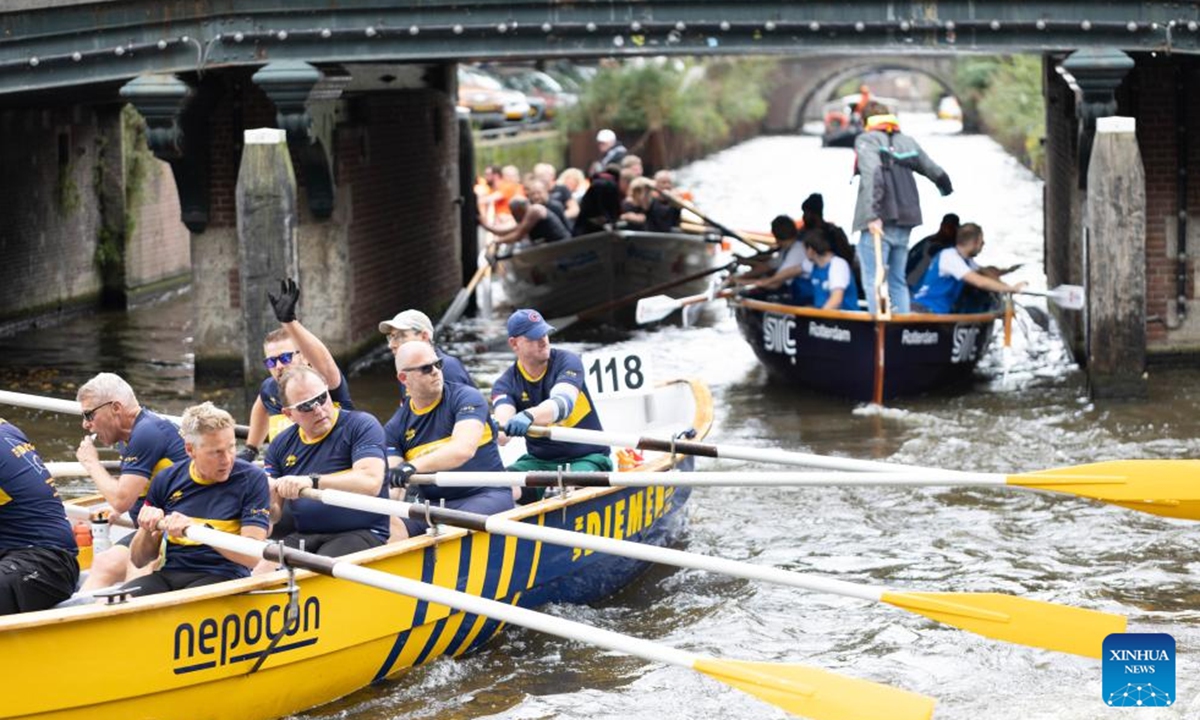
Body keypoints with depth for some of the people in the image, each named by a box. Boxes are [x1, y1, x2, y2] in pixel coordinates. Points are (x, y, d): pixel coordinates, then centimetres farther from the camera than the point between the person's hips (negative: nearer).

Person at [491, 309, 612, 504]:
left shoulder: (567, 362, -10)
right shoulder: (506, 384, -2)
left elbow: (563, 403, -32)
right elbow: (504, 418, -24)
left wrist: (528, 416, -55)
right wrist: (498, 430, -52)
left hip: (587, 458, -4)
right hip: (539, 461, 4)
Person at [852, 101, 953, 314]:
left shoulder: (867, 141, -3)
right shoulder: (908, 142, 16)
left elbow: (872, 176, -20)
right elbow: (937, 173, 26)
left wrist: (873, 215, -26)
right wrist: (948, 191, 49)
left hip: (878, 223, -6)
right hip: (904, 224, 6)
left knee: (874, 281, -4)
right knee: (898, 281, 15)